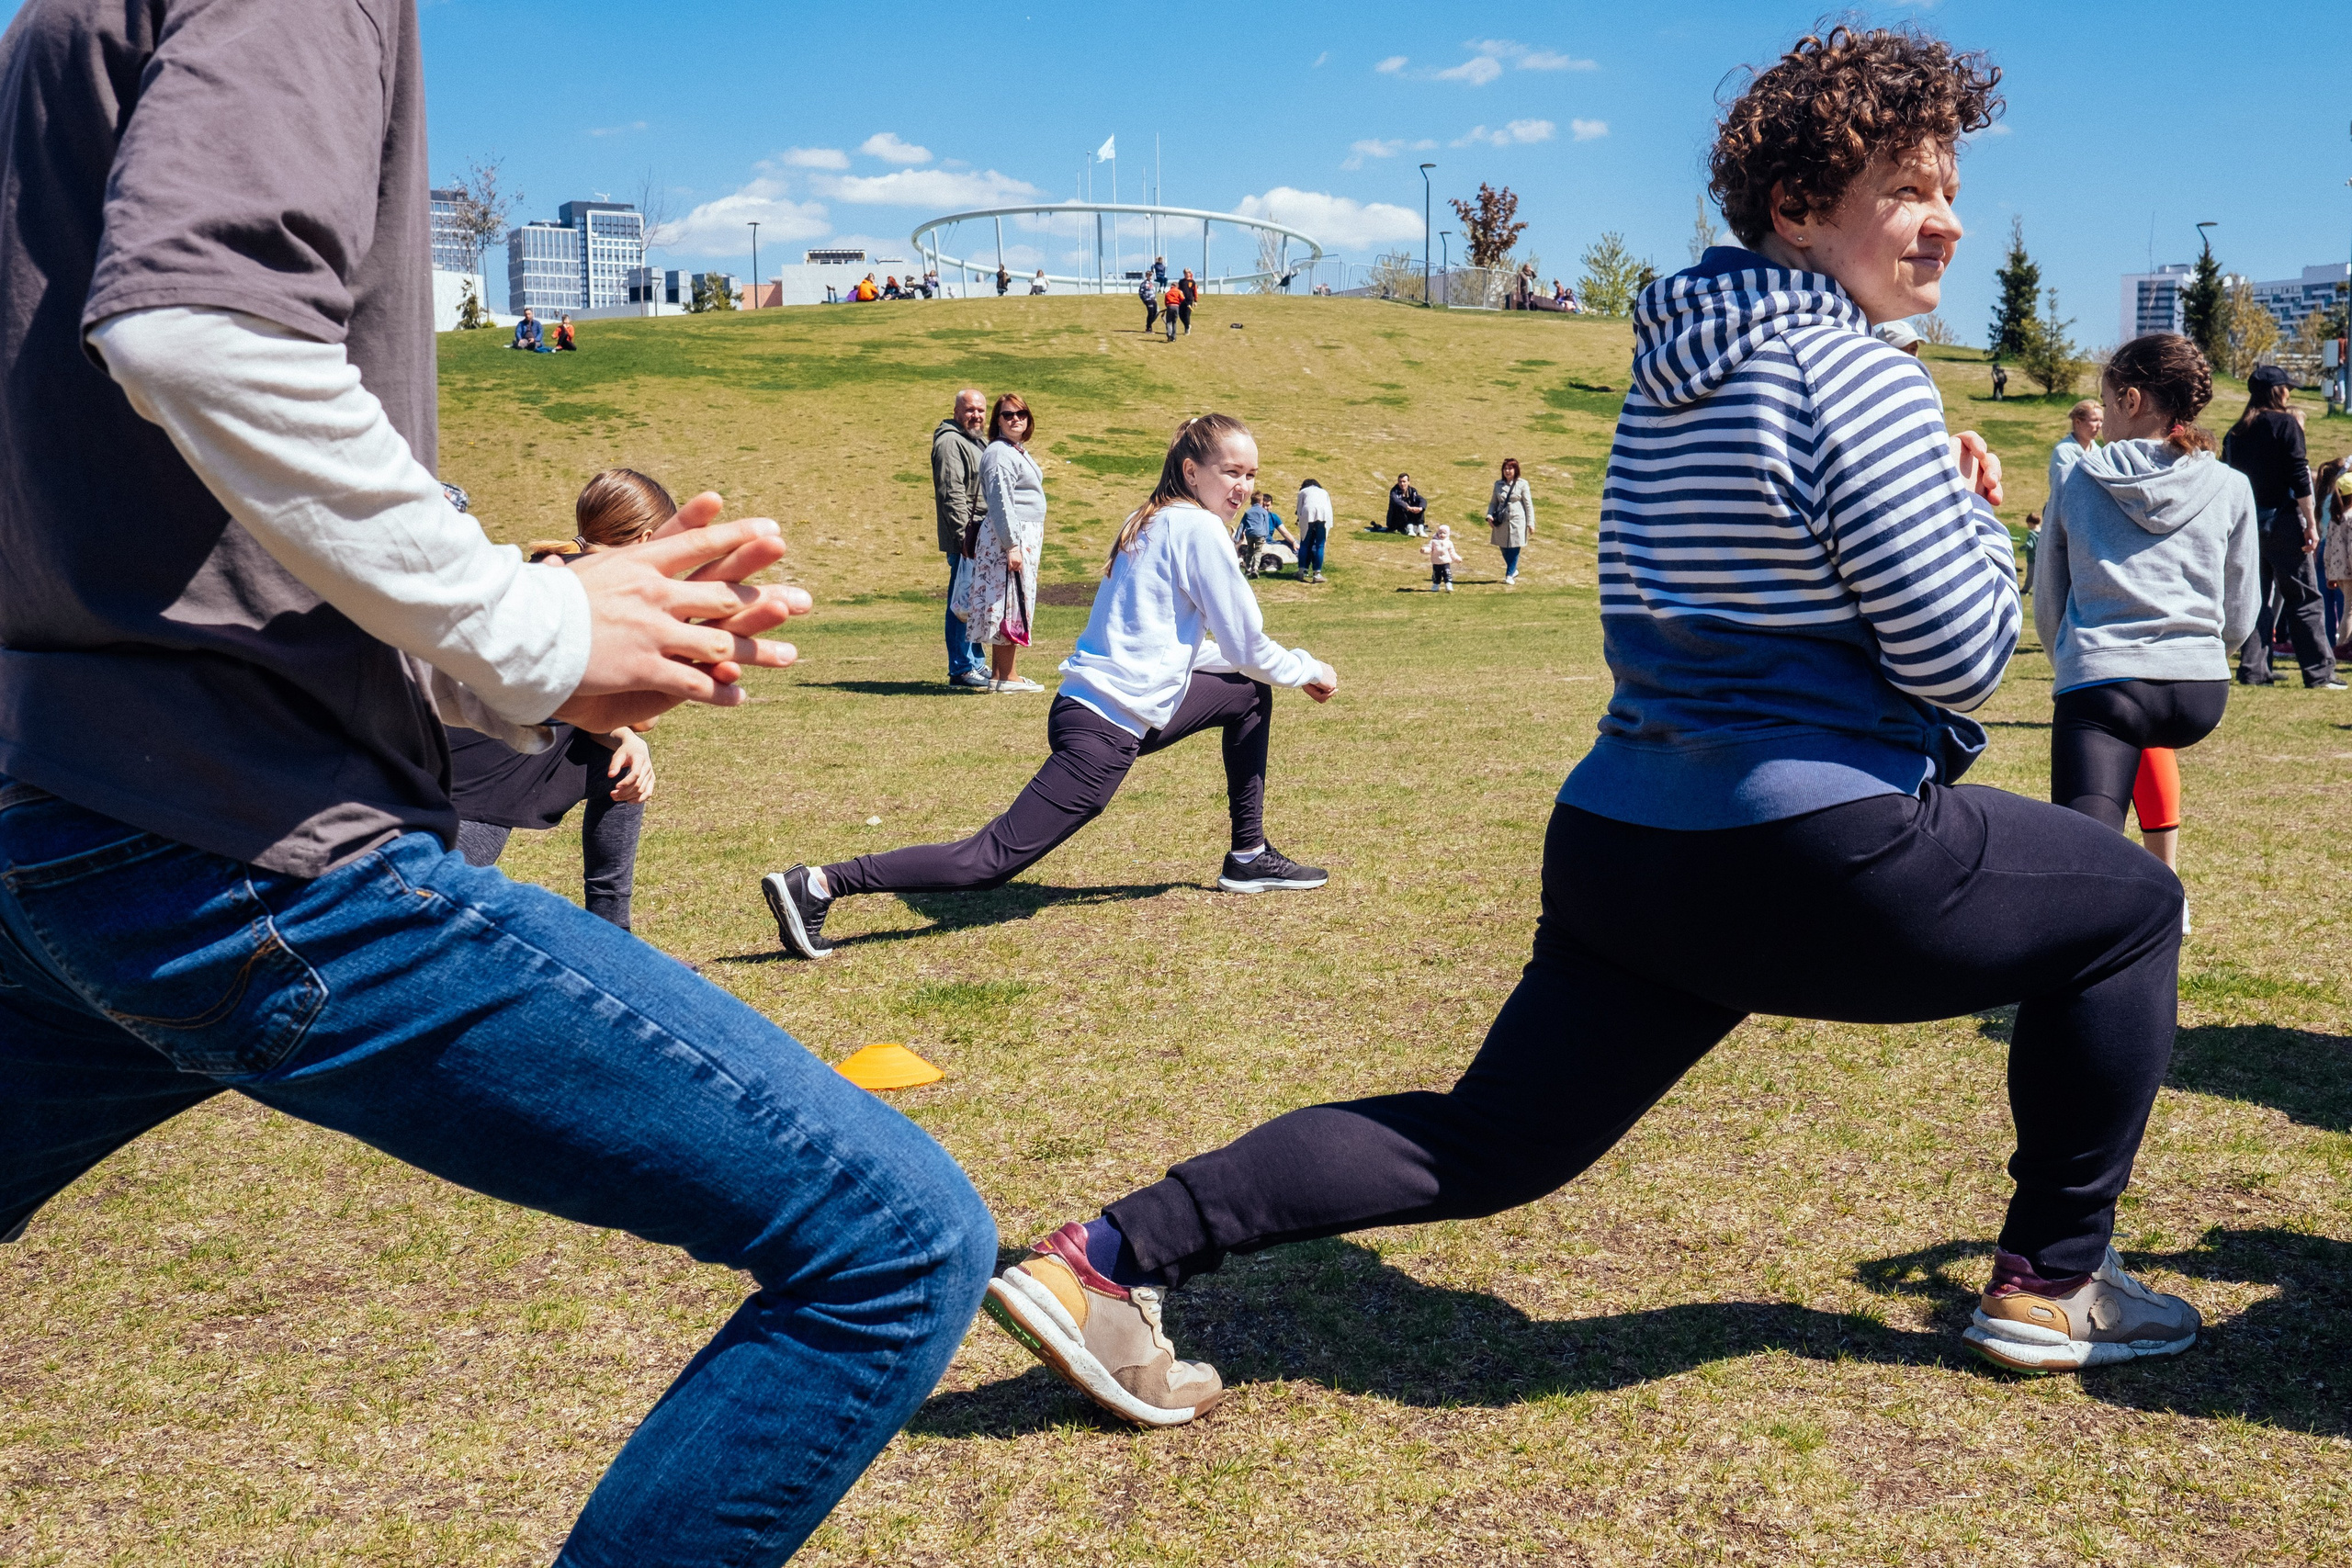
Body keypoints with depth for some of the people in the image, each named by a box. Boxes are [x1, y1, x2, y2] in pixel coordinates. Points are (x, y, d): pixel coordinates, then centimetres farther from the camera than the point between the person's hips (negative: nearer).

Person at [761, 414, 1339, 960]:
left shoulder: (1150, 522, 18)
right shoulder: (1198, 528, -9)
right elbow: (1247, 645, -8)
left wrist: (1283, 666, 27)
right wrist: (1309, 669, 11)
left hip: (1088, 703, 10)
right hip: (1108, 730, -10)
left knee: (1248, 695, 22)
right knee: (991, 861, -12)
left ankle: (1248, 858, 27)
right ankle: (817, 885, -15)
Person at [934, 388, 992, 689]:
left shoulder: (975, 441, 20)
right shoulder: (950, 442, -12)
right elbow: (952, 495, -19)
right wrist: (966, 537, -23)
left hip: (980, 537, 10)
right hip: (964, 538, -10)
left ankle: (976, 664, 23)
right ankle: (962, 670, -2)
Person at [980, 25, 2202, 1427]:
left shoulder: (1675, 367, 15)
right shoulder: (1854, 370, -11)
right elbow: (1957, 655, -12)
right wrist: (1982, 516, 7)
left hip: (1618, 841, 8)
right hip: (1822, 859, -7)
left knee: (1486, 1144, 14)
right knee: (2128, 900, 17)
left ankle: (1112, 1255, 2)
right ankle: (2055, 1284, 24)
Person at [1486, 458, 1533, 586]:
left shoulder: (1522, 484, -3)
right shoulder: (1498, 484, 7)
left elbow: (1528, 504, -1)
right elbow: (1493, 502, 14)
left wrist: (1531, 523, -4)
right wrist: (1489, 516, -3)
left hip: (1517, 521, -4)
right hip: (1501, 522, 4)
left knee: (1514, 549, -4)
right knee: (1503, 548, 9)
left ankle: (1509, 575, 5)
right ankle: (1513, 570, 30)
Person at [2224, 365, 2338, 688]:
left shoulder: (2235, 433, 11)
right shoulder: (2285, 423, -6)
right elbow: (2299, 477, -12)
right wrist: (2311, 523, -11)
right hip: (2282, 521, -6)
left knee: (2259, 598, 11)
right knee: (2304, 600, -2)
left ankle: (2252, 670, 6)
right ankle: (2319, 674, -2)